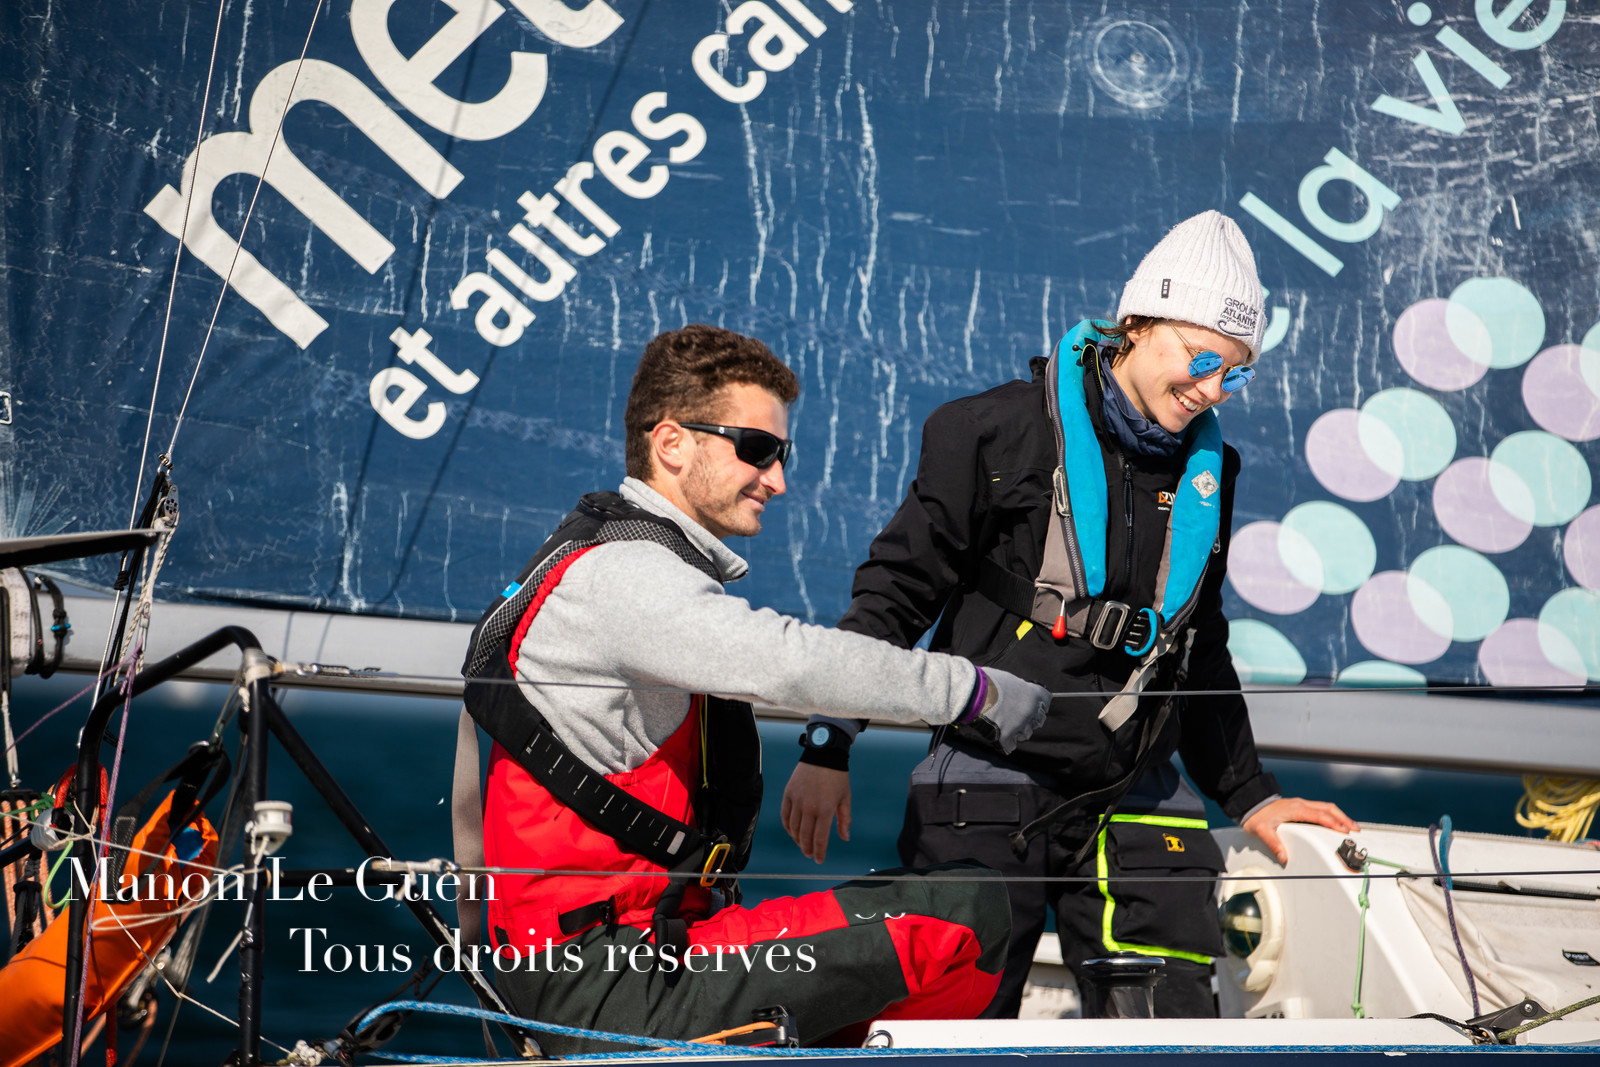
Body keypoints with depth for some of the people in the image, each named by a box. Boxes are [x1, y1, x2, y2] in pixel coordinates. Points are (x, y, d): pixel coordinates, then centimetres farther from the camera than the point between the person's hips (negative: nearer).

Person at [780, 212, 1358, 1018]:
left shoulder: (1207, 472, 12)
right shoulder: (1003, 434, -5)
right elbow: (894, 591, -2)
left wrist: (1250, 798, 22)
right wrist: (827, 746, -6)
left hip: (1135, 804, 5)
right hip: (987, 788, -4)